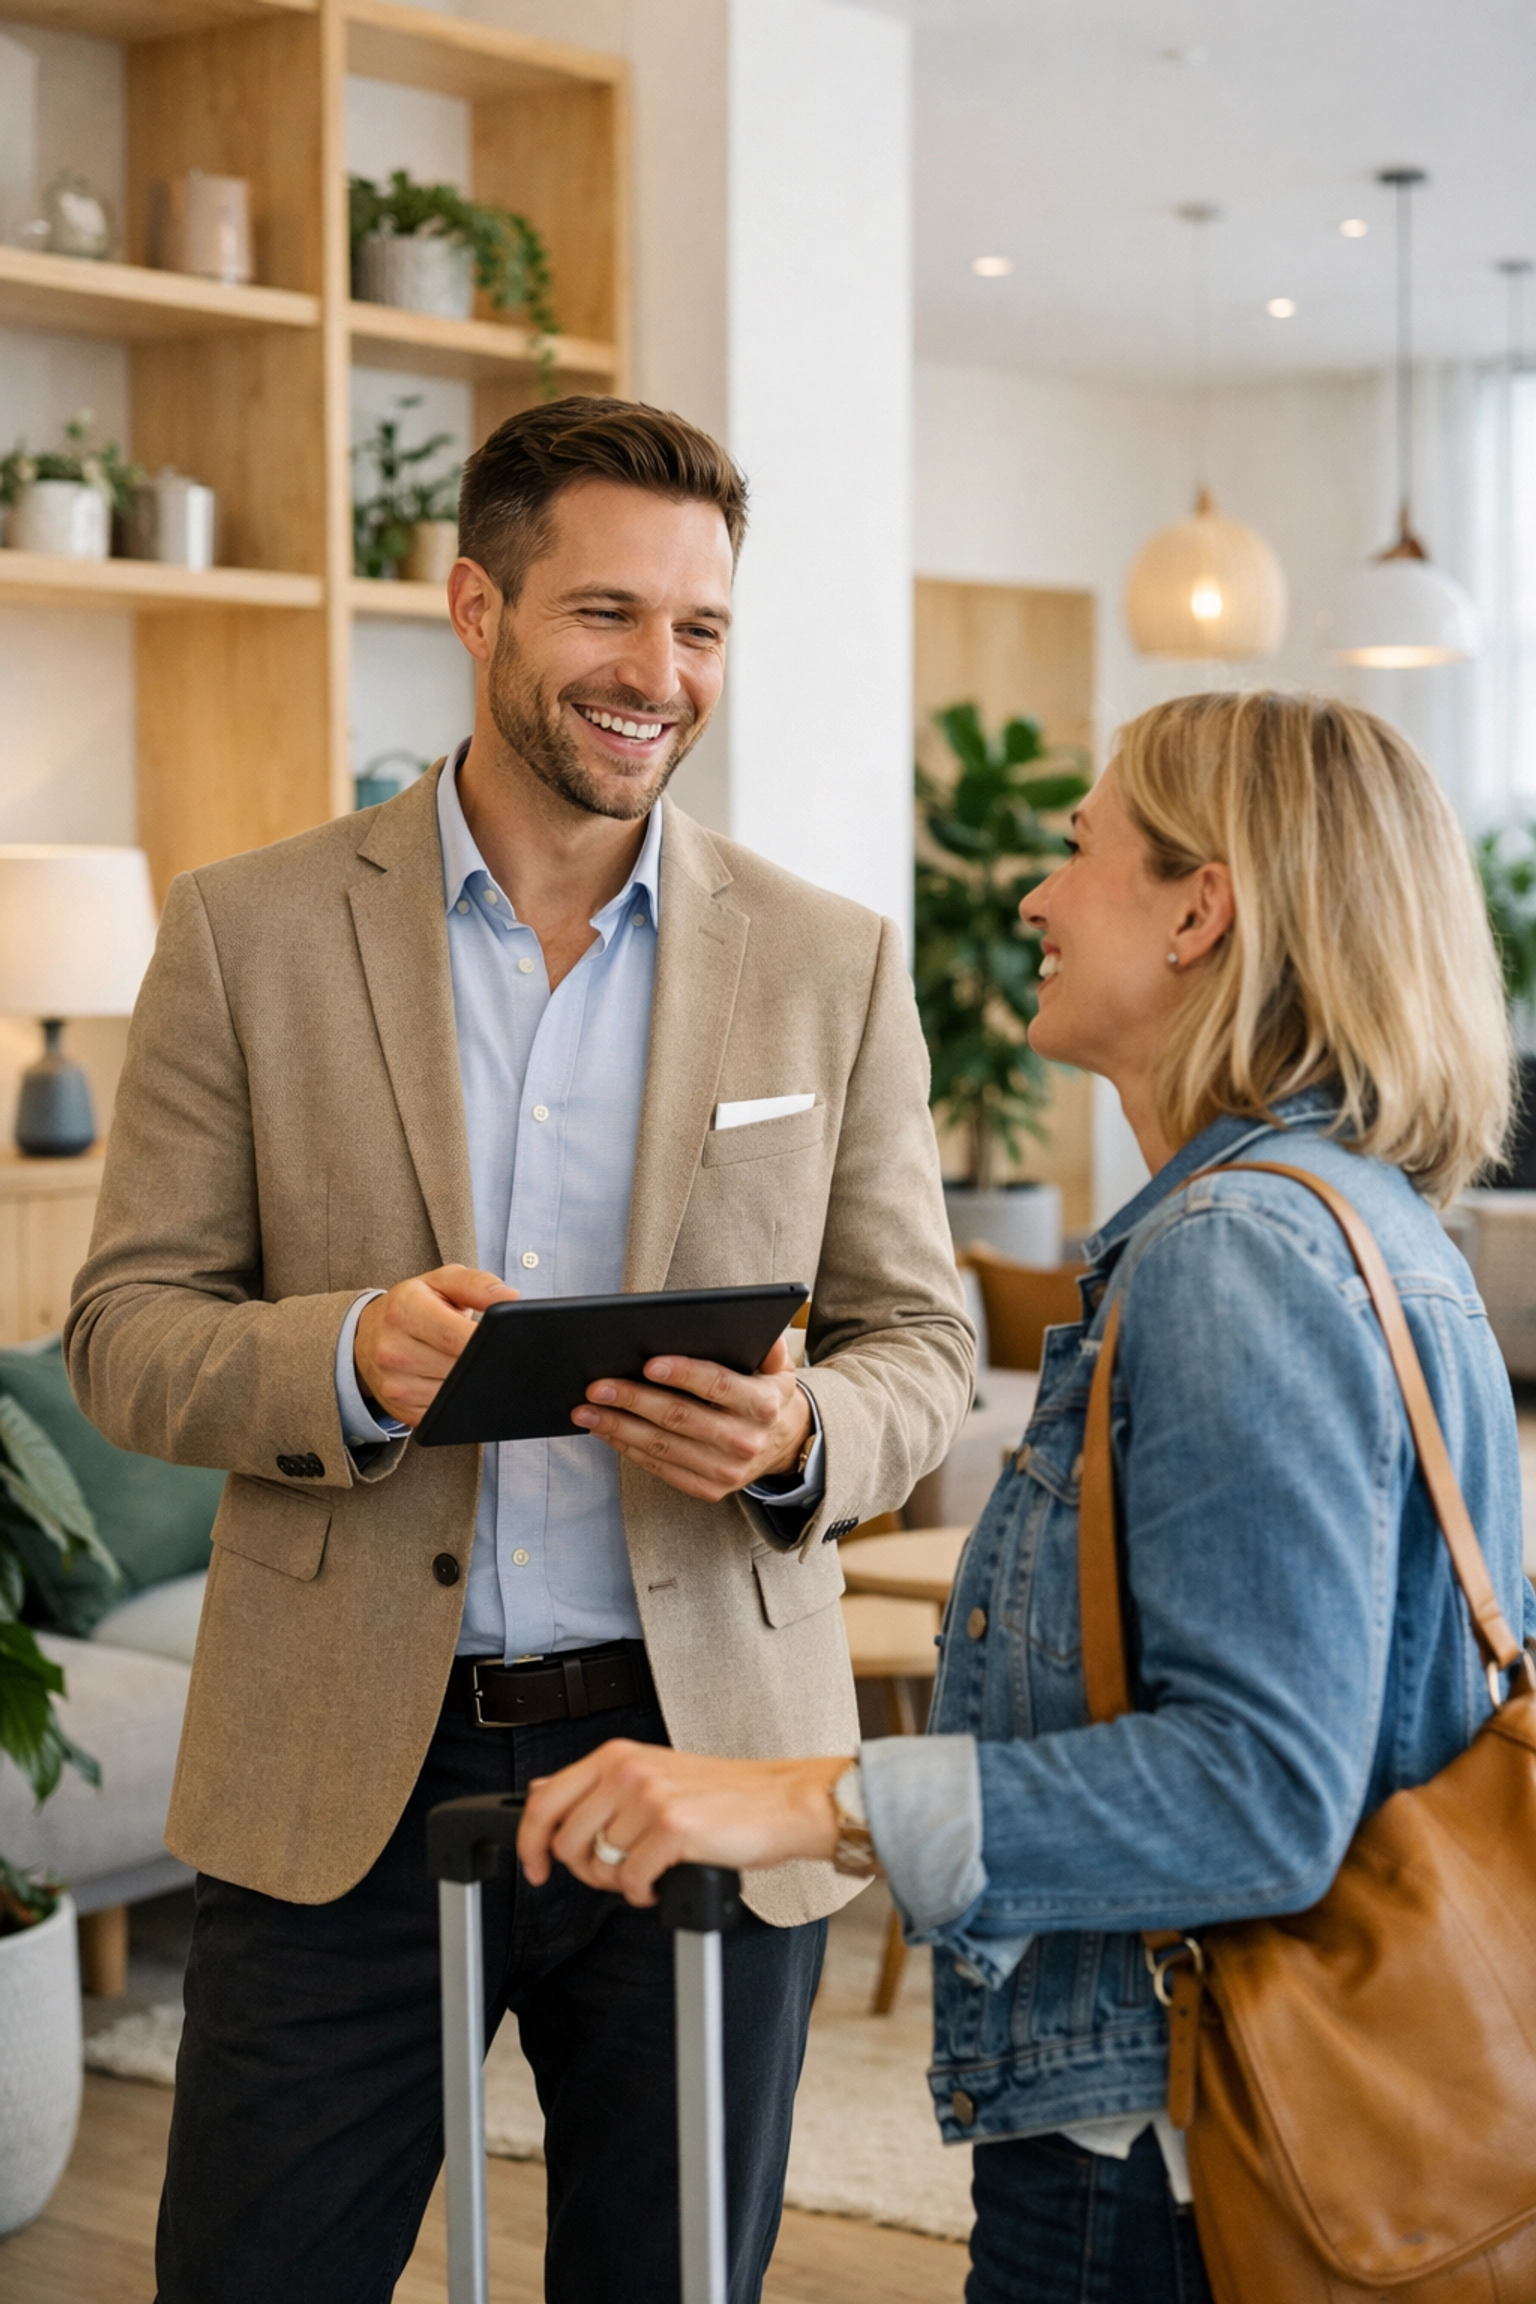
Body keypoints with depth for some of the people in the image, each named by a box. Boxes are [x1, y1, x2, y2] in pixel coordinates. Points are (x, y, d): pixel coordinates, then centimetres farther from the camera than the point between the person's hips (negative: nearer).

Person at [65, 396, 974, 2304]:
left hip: (702, 1777, 1)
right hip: (343, 1786, -1)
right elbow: (123, 1336, 1)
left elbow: (921, 1343, 7)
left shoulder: (834, 964, 4)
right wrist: (349, 1358, -20)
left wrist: (795, 1435, -16)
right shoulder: (247, 932, 0)